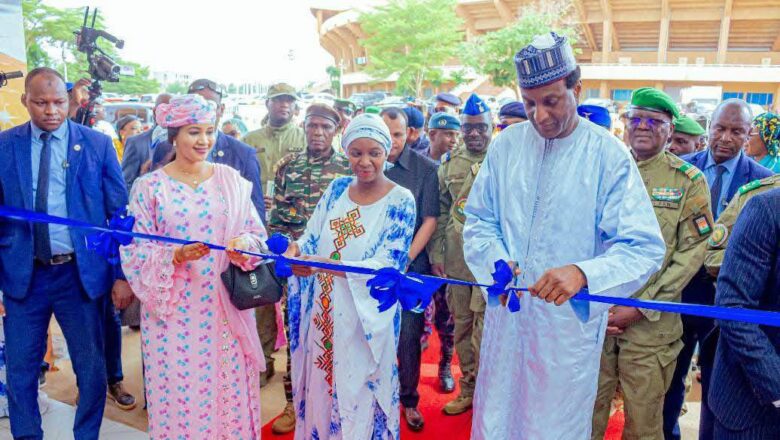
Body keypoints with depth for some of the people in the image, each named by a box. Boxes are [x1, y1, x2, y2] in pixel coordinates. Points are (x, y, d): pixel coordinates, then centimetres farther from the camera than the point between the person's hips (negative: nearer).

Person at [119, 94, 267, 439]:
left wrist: (245, 244, -17)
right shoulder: (149, 187, -3)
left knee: (231, 390, 9)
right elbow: (136, 251, -4)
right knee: (180, 393, 7)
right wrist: (176, 256, -21)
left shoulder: (232, 180, 3)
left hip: (226, 310, 2)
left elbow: (256, 232, 5)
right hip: (174, 312, -1)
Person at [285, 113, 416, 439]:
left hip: (365, 320, -4)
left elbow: (384, 265, -17)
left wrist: (321, 264, -29)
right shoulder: (336, 189, 5)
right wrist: (297, 248, -20)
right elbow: (311, 238, 5)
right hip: (324, 313, 4)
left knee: (359, 394, 8)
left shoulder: (400, 201, -10)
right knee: (321, 390, 15)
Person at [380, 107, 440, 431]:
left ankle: (409, 400, 23)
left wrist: (404, 260, -9)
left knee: (409, 337, 4)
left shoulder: (426, 169, -3)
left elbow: (430, 220, -3)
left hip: (412, 266, -1)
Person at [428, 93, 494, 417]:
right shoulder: (450, 164, 10)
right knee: (461, 322, 13)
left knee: (483, 322, -5)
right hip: (455, 256, 5)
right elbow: (440, 211, 12)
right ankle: (469, 388, 29)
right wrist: (437, 254, 9)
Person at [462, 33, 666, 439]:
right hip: (506, 314, 3)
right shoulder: (506, 144, 0)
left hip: (570, 319, -3)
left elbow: (645, 248, -14)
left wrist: (583, 273, -31)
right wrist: (496, 260, -13)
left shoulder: (608, 155, -10)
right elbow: (478, 219, 7)